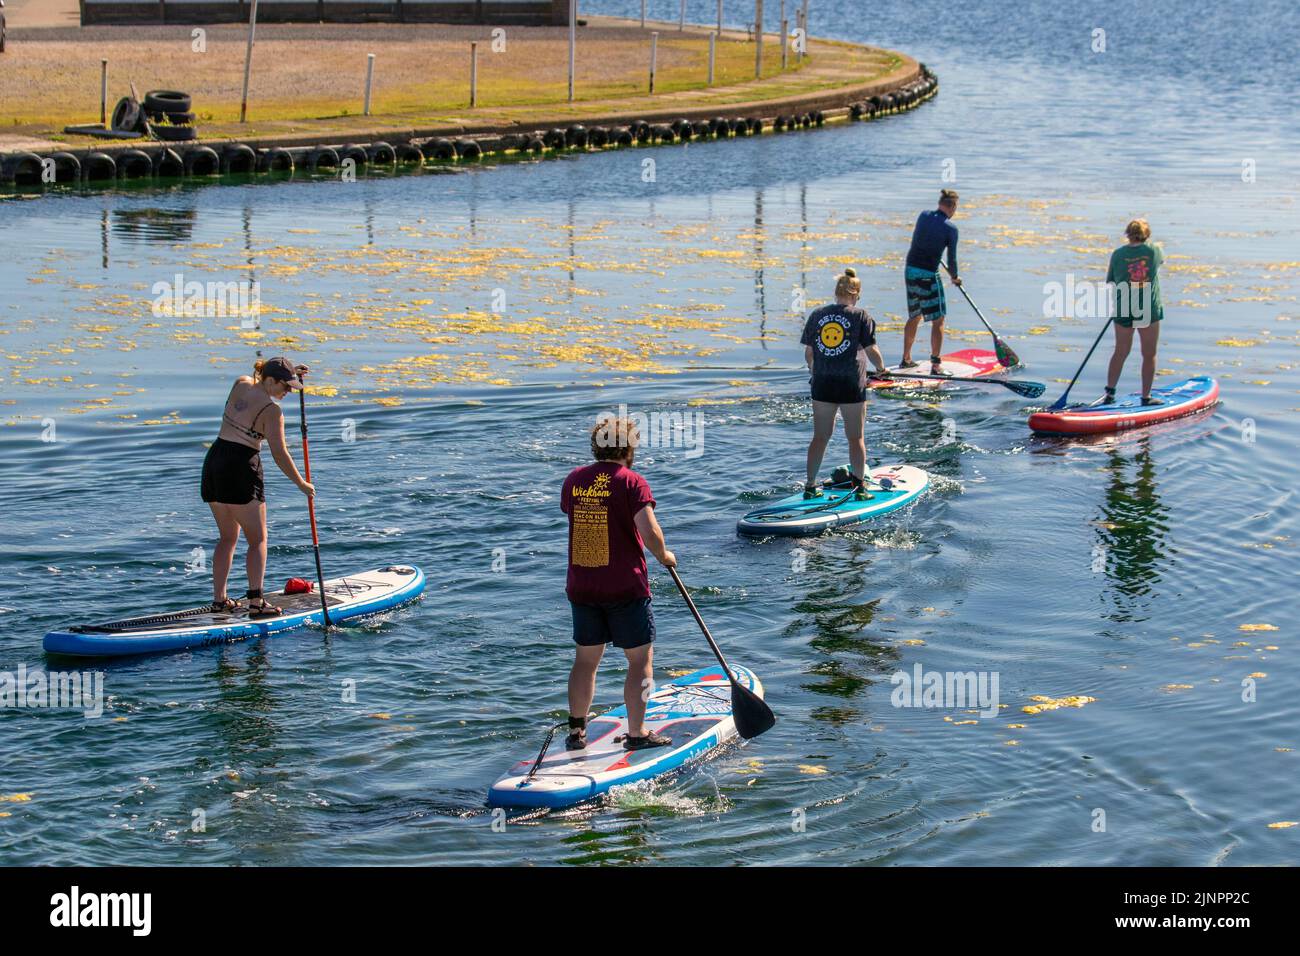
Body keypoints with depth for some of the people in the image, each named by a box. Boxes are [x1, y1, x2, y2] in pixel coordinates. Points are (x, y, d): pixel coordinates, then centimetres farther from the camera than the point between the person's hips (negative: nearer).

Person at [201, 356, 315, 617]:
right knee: (258, 540, 0)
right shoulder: (271, 410, -12)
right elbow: (279, 454, -12)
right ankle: (256, 602, -10)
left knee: (227, 537, 18)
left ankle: (219, 598, 15)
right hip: (241, 470, -8)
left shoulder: (240, 384, 8)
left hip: (213, 461, 8)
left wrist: (290, 373, 25)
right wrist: (301, 484, -1)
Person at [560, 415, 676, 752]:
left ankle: (576, 731, 21)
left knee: (586, 659, 16)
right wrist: (664, 556, -3)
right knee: (641, 660, 7)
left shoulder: (574, 480, 3)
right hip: (626, 587, -5)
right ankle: (636, 733, 7)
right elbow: (649, 533, -21)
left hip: (581, 587, 5)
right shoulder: (632, 482, -12)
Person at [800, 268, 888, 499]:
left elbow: (808, 352, 7)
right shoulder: (860, 316, -6)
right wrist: (881, 369, 11)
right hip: (851, 386, -3)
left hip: (822, 385, 3)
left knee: (820, 437, 12)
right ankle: (859, 486, 8)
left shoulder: (817, 315, 3)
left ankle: (810, 485, 15)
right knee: (855, 438, 7)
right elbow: (871, 350, -9)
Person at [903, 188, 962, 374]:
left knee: (914, 317, 21)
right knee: (938, 320, 2)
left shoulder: (923, 216, 4)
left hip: (910, 270, 6)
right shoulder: (950, 228, -10)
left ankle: (906, 359, 30)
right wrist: (955, 277, 14)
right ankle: (936, 365, -2)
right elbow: (952, 259, -5)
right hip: (928, 275, -6)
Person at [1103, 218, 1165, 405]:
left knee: (1120, 353, 14)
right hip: (1149, 310, -1)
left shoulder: (1118, 254, -3)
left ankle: (1109, 391, 10)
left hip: (1123, 311, 1)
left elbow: (1109, 283, 3)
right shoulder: (1153, 250, -3)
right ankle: (1146, 396, 11)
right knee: (1149, 355, 9)